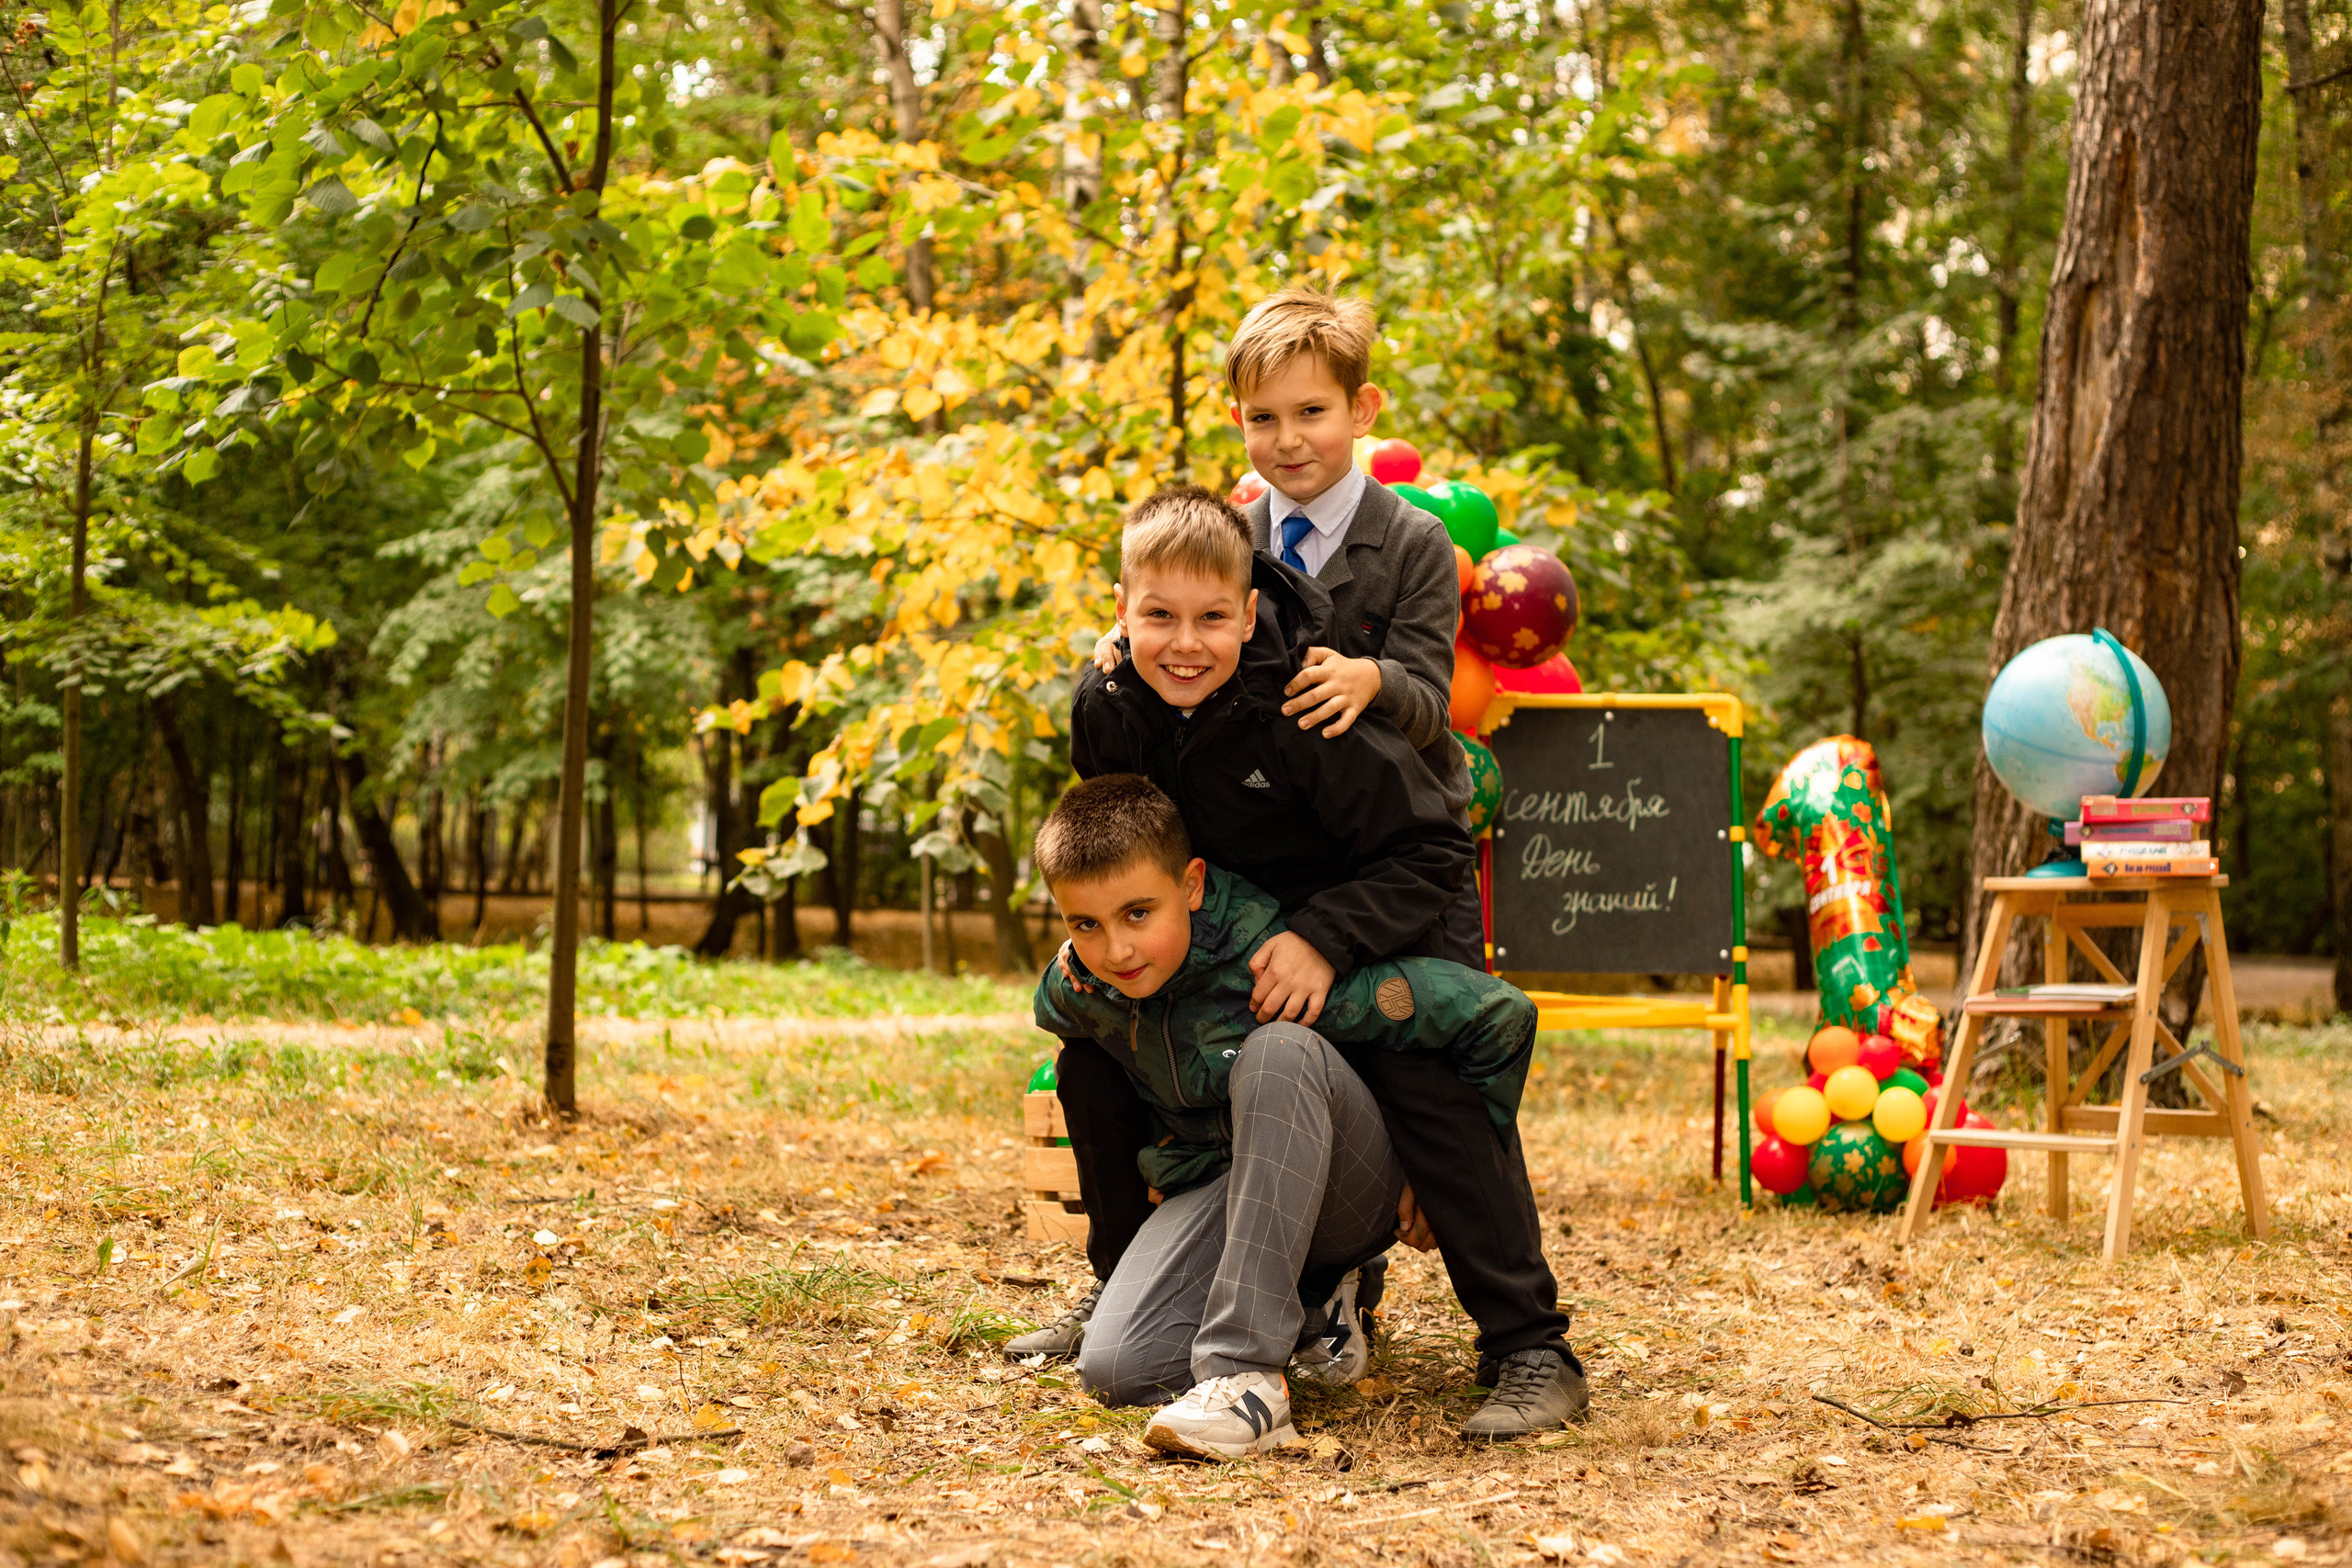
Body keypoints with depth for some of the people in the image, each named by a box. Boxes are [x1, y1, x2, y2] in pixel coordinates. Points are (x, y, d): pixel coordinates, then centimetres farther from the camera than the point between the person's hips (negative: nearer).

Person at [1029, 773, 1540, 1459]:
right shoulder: (1069, 996, -11)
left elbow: (1499, 1013, -23)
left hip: (1353, 1189, -4)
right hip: (1213, 1188, 5)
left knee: (1278, 1051, -37)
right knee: (1114, 1371, -22)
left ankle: (1245, 1373, -39)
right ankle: (1310, 1307, 6)